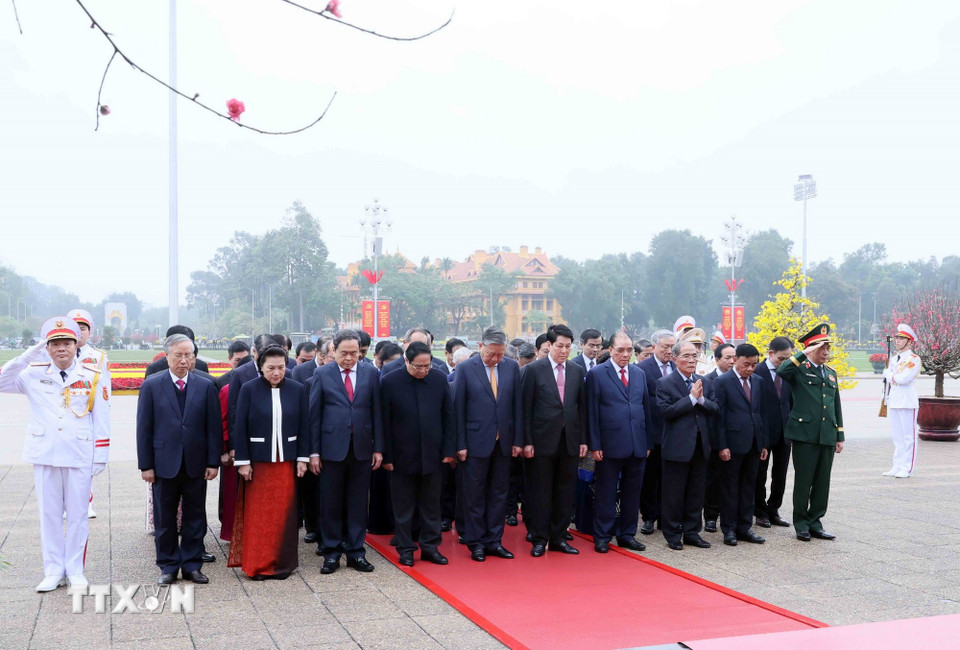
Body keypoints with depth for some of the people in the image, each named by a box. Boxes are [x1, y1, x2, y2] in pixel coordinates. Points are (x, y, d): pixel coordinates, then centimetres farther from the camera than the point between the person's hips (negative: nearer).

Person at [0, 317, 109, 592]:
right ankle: (53, 571, 19)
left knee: (78, 514, 6)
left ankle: (75, 570, 18)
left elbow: (102, 420, 0)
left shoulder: (92, 377, 0)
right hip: (45, 456, 1)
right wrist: (29, 355, -15)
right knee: (49, 514, 8)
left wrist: (100, 458, -2)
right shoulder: (34, 374, 4)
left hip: (80, 457, -1)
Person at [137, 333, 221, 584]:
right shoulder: (151, 385, 0)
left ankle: (192, 564, 19)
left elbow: (214, 427, 3)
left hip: (196, 464, 1)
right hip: (164, 463, -1)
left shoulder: (205, 386, 3)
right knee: (164, 518, 8)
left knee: (195, 516, 8)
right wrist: (145, 465, -5)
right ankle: (168, 566, 20)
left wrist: (213, 462, -3)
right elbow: (144, 428, -1)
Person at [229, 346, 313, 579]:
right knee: (257, 514, 4)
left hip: (286, 461, 2)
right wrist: (242, 461, -7)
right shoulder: (249, 390, -4)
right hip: (257, 461, -1)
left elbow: (304, 426, 5)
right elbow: (240, 427, -3)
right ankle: (257, 564, 14)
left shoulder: (297, 390, 2)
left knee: (284, 513, 5)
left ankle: (281, 563, 17)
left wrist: (303, 457, 1)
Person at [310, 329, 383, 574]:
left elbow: (376, 412, 6)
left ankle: (356, 551, 17)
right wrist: (314, 451, -4)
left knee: (358, 503, 7)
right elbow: (314, 414, 0)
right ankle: (331, 552, 17)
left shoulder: (370, 373, 4)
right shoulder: (322, 374, 0)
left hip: (362, 448, 2)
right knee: (331, 503, 6)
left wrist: (378, 448, 2)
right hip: (332, 448, -1)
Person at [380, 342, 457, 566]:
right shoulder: (390, 382, -8)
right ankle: (405, 548, 19)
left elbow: (448, 417, 4)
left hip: (432, 455, 2)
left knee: (431, 505, 11)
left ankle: (430, 546, 22)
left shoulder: (439, 379, -1)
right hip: (402, 455, -2)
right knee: (403, 506, 8)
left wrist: (449, 449, 0)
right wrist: (387, 455, -7)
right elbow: (385, 422, -5)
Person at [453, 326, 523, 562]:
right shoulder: (465, 368, -5)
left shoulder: (512, 367, 4)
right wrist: (460, 444, -8)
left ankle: (494, 541, 19)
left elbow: (517, 405, 6)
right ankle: (476, 543, 16)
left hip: (503, 442, 3)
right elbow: (458, 408, -5)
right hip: (476, 442, -3)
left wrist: (518, 440, 2)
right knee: (474, 495, 5)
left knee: (499, 494, 9)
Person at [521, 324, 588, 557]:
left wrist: (583, 439, 6)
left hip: (570, 441, 4)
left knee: (566, 492, 8)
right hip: (543, 440, -3)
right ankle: (539, 539, 14)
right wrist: (527, 441, -8)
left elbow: (582, 407, 10)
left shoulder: (577, 371, 8)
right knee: (541, 493, 4)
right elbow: (526, 408, -4)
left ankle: (558, 538, 19)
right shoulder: (533, 370, -3)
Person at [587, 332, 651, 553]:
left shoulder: (639, 374, 12)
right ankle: (602, 537, 13)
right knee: (606, 494, 4)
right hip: (610, 445, -4)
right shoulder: (597, 374, -3)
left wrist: (648, 442, 9)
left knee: (632, 493, 11)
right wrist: (595, 445, -10)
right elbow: (592, 412, -5)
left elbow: (646, 409, 13)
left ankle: (627, 534, 22)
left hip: (637, 445, 5)